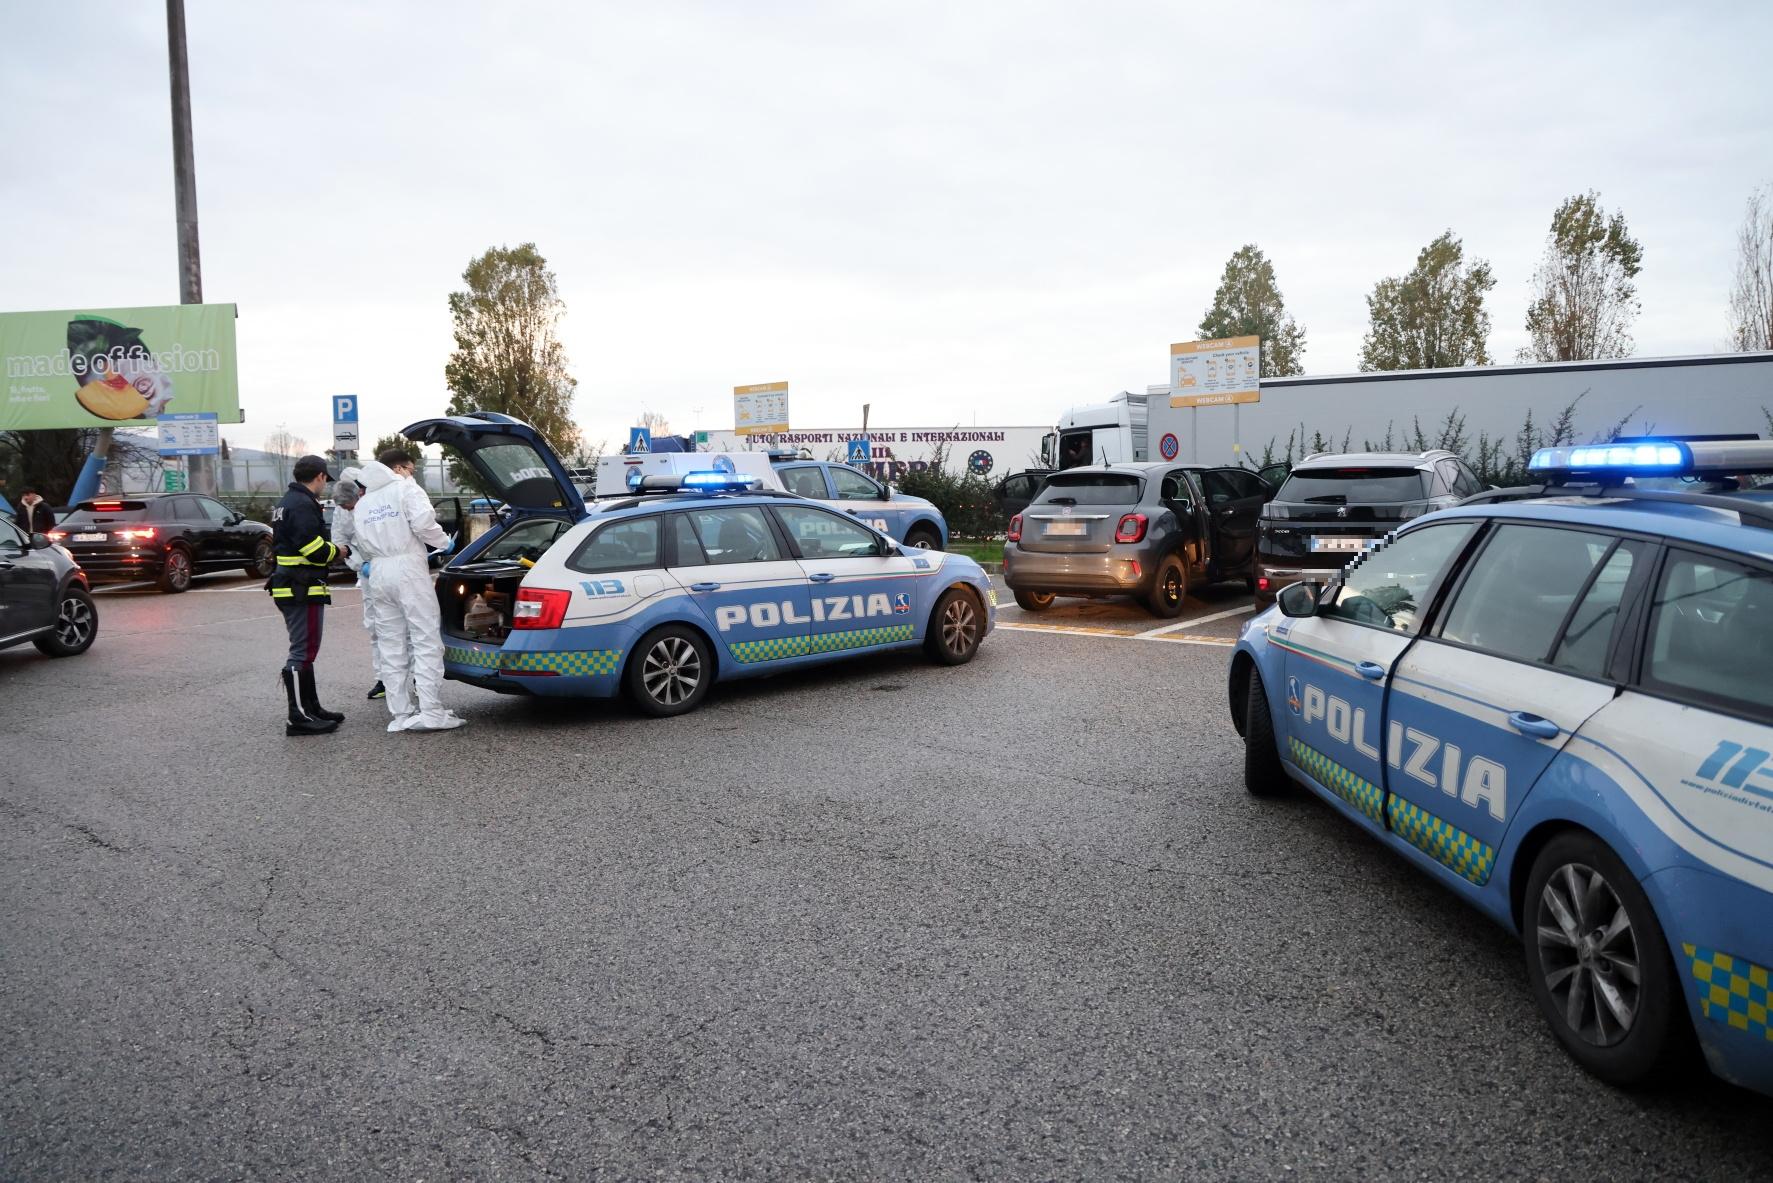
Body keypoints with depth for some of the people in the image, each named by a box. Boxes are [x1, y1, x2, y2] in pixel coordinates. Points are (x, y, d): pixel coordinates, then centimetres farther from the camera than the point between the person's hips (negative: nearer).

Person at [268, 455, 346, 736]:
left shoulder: (288, 502, 18)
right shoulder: (303, 505, -15)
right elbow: (315, 549, -22)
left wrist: (329, 547, 11)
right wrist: (337, 551, -4)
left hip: (290, 587, 11)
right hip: (303, 589, -11)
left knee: (303, 650, 17)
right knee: (303, 652, -8)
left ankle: (311, 708, 25)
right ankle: (300, 717, -6)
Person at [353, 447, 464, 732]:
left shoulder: (362, 504, 22)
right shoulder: (405, 488, 1)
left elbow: (364, 546, 17)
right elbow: (423, 522, -13)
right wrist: (443, 542, 2)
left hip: (379, 573, 7)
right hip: (407, 569, -7)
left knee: (392, 647, 8)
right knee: (426, 641, -6)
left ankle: (401, 714, 7)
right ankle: (431, 713, -12)